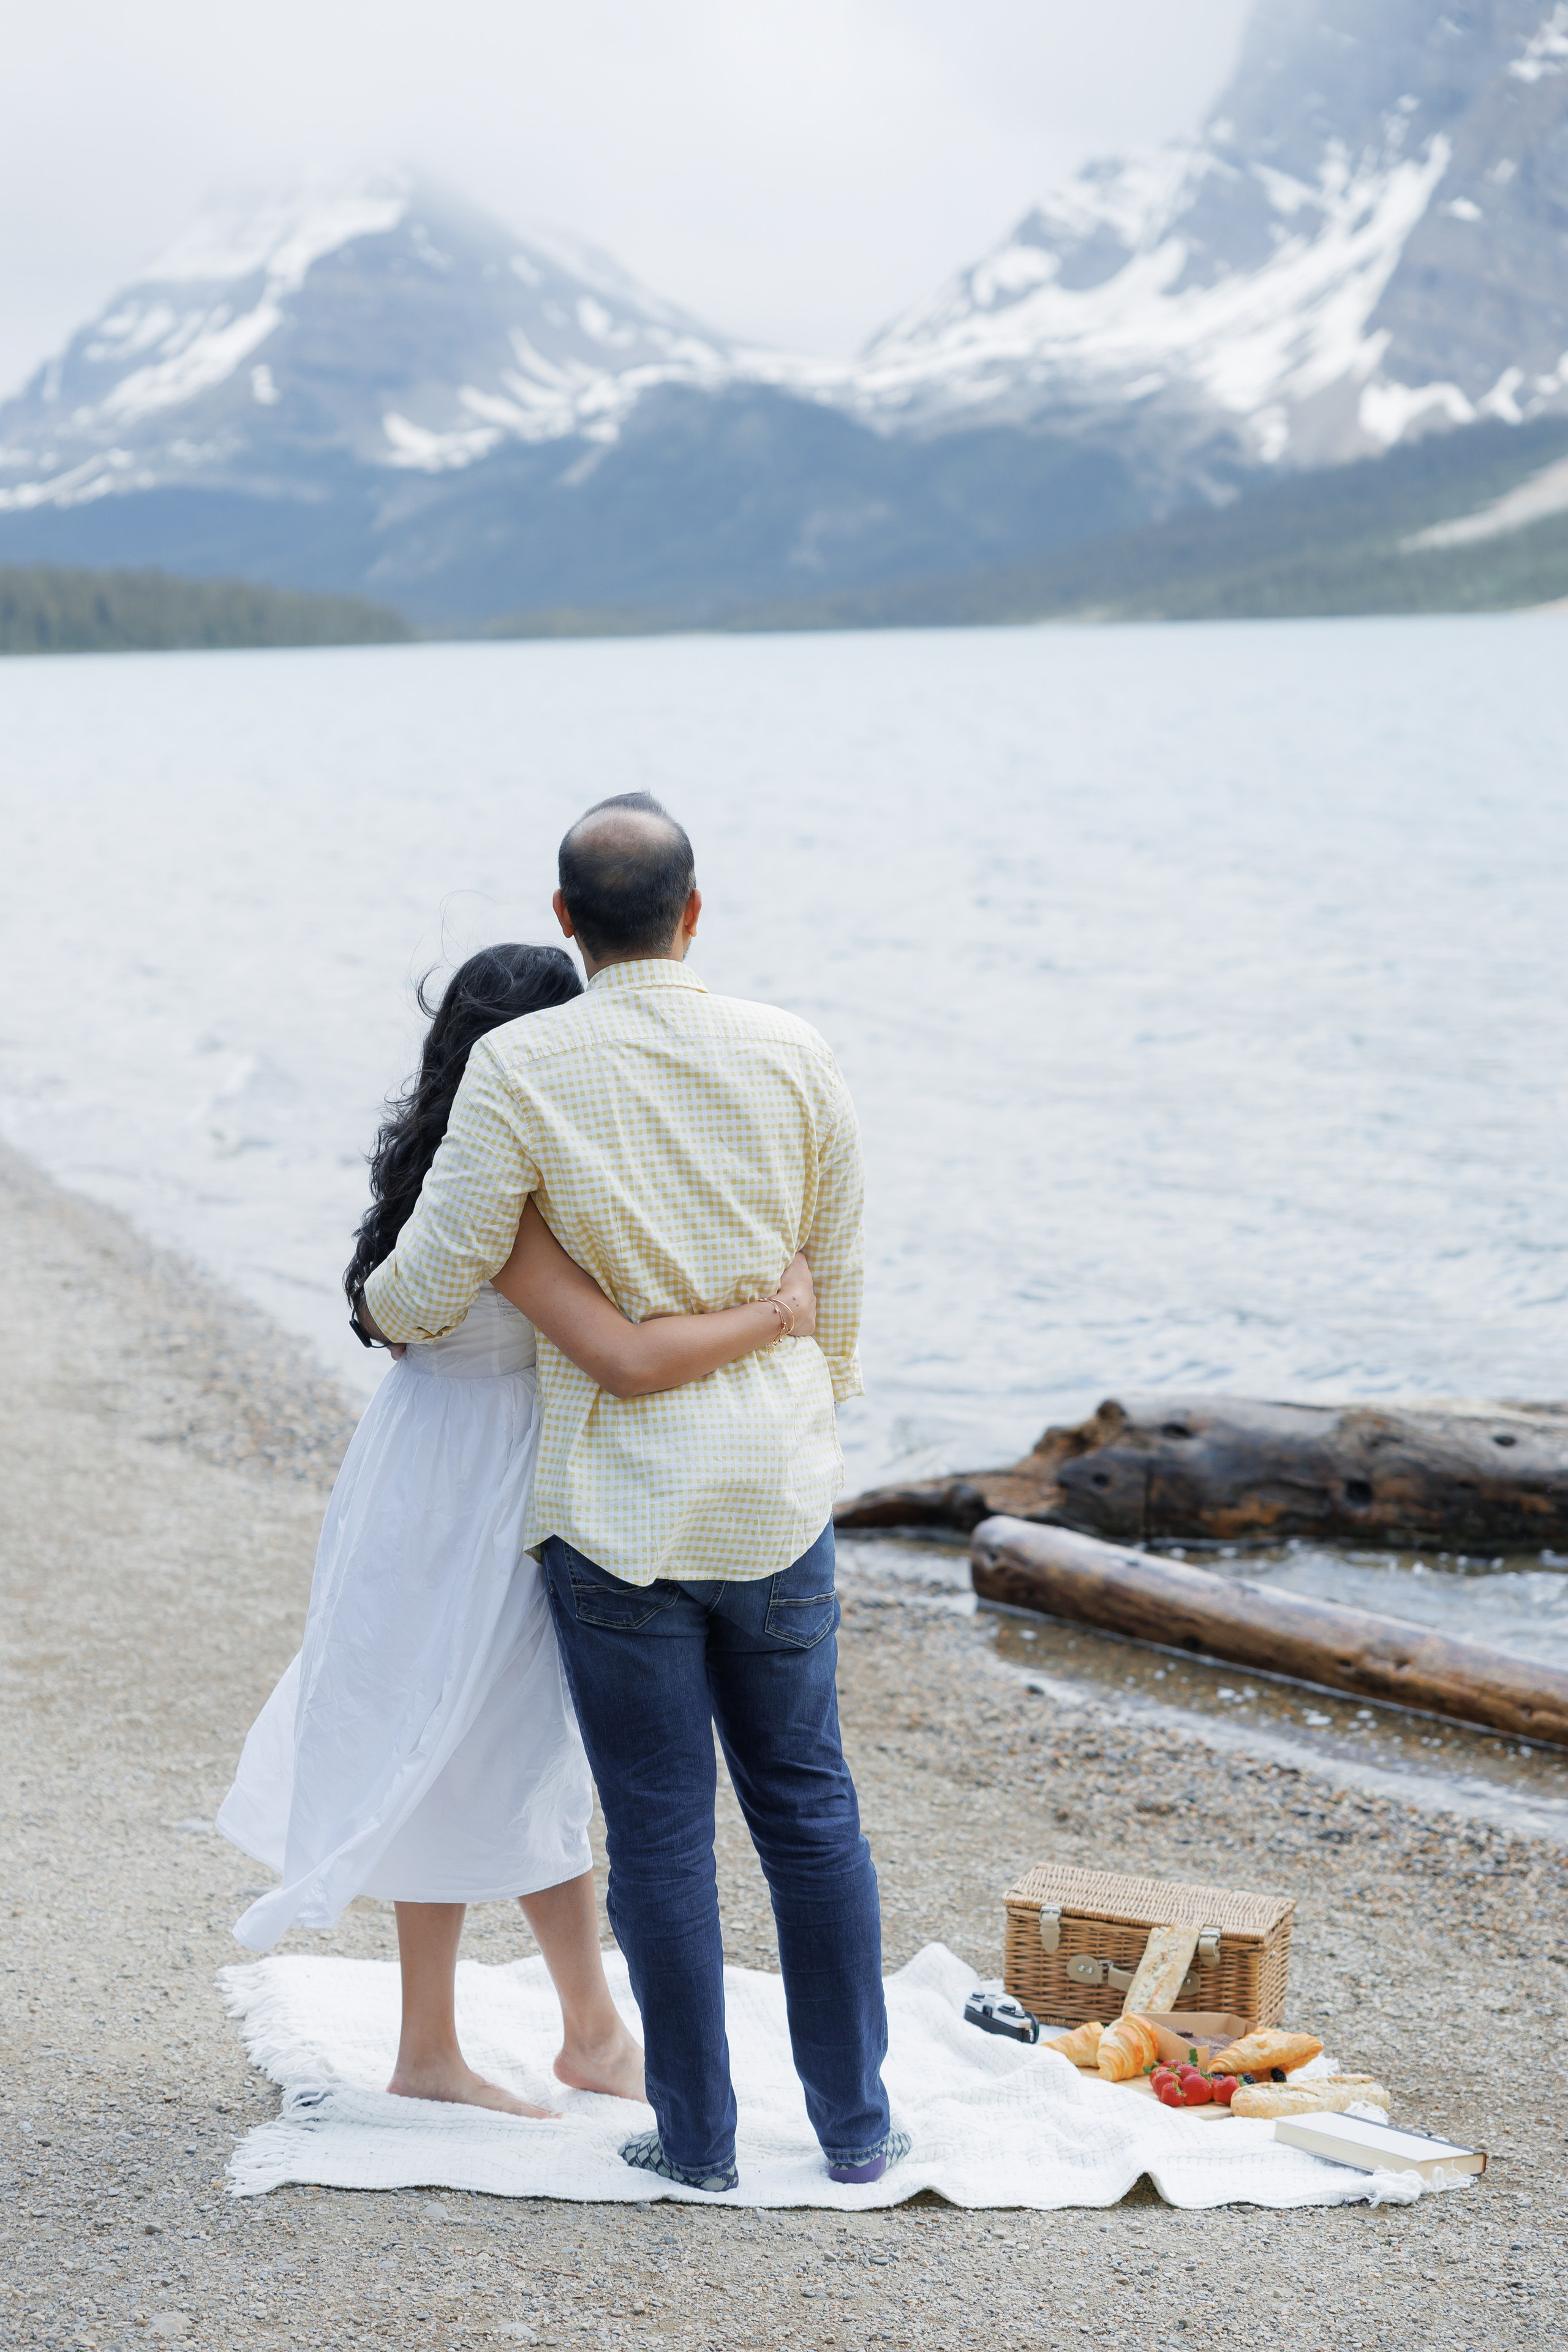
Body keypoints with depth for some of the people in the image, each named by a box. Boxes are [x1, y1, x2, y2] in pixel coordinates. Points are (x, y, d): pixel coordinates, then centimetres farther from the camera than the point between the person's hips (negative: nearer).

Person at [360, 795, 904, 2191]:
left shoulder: (522, 1069, -13)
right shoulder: (791, 1056, -4)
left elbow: (432, 1288, -8)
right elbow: (838, 1280, 4)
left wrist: (385, 1308, 16)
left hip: (617, 1500, -2)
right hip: (775, 1492, 3)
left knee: (661, 1824, 7)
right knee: (806, 1800, 14)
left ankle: (696, 2132, 16)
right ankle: (856, 2122, 20)